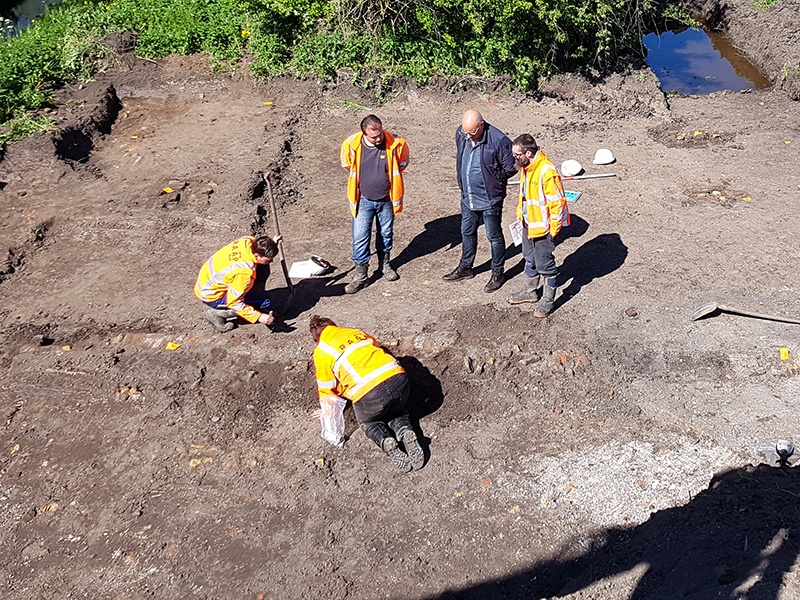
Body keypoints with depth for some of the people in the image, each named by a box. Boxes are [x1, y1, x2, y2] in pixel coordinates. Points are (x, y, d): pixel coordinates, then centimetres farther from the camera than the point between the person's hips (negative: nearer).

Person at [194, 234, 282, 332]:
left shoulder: (250, 240, -17)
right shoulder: (244, 272, -36)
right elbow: (234, 302, -27)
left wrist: (271, 244, -5)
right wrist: (258, 316, -29)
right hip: (211, 295, -8)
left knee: (263, 269, -2)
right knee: (263, 302, -15)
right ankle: (217, 313, -6)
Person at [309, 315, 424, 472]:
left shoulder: (321, 352, 13)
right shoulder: (359, 333, 25)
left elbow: (327, 389, 22)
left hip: (369, 392, -3)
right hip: (398, 378, 4)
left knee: (368, 422, 30)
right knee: (397, 412, 35)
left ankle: (386, 442, 0)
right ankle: (405, 432, 4)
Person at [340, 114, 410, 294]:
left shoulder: (396, 143, -17)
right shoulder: (351, 144, -17)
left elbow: (403, 162, 5)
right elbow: (346, 163, 7)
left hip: (386, 199, 1)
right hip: (363, 200, 0)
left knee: (386, 234, 18)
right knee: (360, 238, 0)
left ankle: (384, 264, 41)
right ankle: (361, 276, 13)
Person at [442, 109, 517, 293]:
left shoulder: (498, 140, -23)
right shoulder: (461, 134, -5)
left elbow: (510, 169, -14)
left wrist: (491, 180, -7)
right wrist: (462, 180, 9)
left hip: (489, 199, -6)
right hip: (467, 197, 6)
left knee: (494, 237, 9)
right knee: (467, 233, 21)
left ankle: (497, 274, 25)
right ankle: (465, 268, 39)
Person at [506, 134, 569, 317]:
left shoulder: (547, 172, -27)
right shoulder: (526, 167, 2)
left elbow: (557, 203, -23)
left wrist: (553, 230, -19)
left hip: (542, 228, -9)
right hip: (528, 224, 9)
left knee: (544, 264, 5)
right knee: (530, 259, 23)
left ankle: (548, 300, 21)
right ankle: (529, 291, 41)